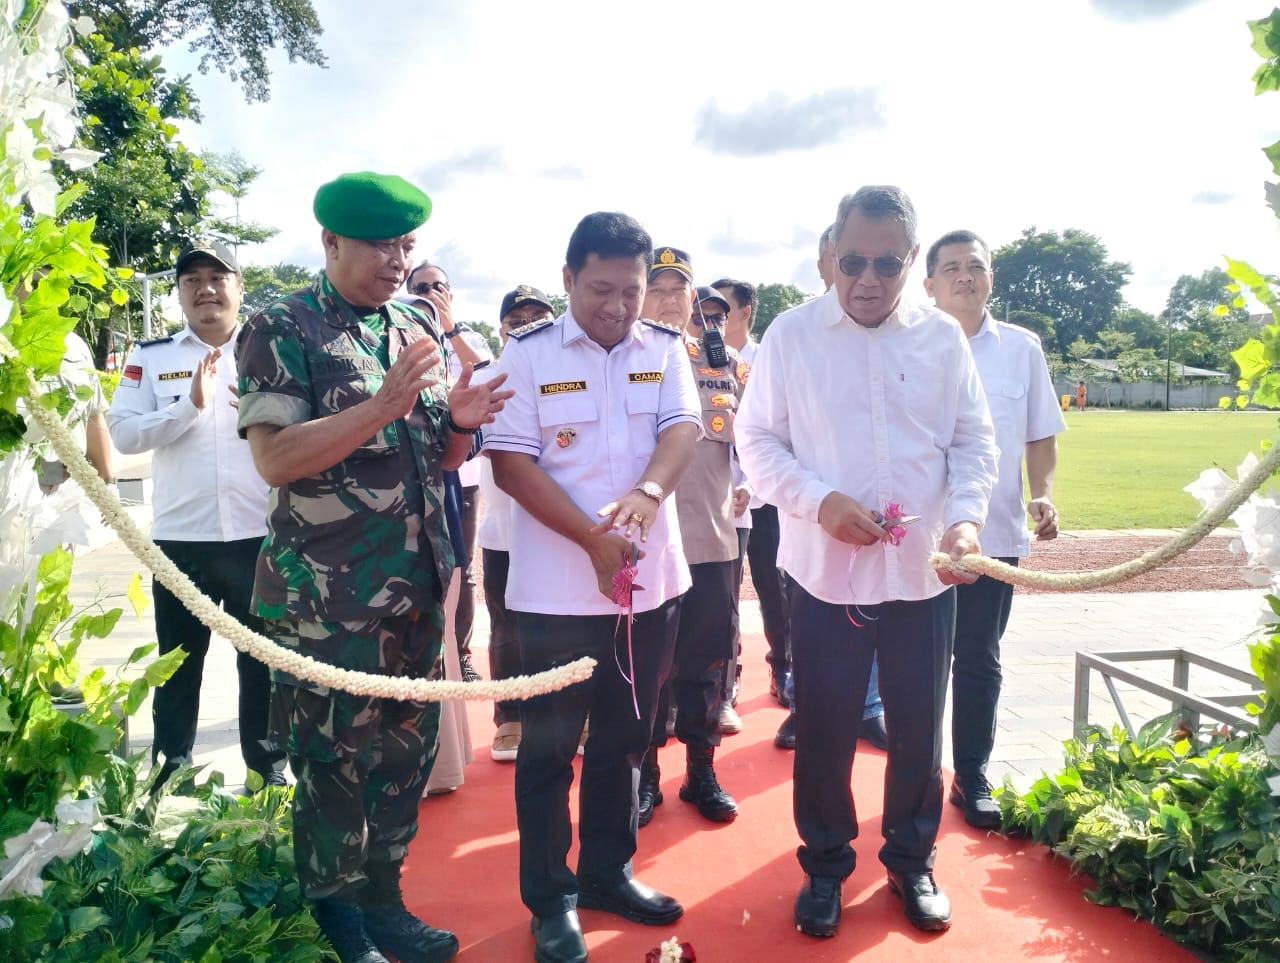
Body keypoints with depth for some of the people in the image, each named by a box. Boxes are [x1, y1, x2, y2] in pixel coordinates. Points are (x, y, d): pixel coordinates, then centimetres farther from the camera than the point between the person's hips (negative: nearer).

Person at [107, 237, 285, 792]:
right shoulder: (151, 357, 6)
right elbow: (122, 433, -4)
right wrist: (192, 406, -16)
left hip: (258, 534, -1)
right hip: (179, 537, 1)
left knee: (262, 656, 9)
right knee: (178, 658, 14)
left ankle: (269, 767, 24)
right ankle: (171, 768, 30)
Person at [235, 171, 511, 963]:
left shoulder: (420, 330, 10)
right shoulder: (282, 330, -7)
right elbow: (273, 458, -17)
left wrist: (460, 421, -9)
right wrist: (383, 406, -27)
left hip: (419, 586, 6)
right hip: (325, 593, -6)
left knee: (409, 748, 15)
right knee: (334, 760, 6)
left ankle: (383, 898, 33)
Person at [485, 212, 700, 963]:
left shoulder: (667, 349, 5)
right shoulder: (528, 353, -5)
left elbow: (684, 428, -7)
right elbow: (512, 463, -10)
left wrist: (649, 490, -29)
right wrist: (594, 540, -19)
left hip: (652, 580, 4)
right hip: (559, 587, -3)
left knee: (625, 740, 17)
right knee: (550, 747, 8)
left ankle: (609, 870, 35)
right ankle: (551, 898, 24)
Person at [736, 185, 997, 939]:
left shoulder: (943, 336, 1)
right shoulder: (793, 334, -4)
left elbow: (974, 440, 4)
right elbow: (757, 438, -3)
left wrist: (967, 516, -13)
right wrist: (820, 501, -17)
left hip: (924, 571, 2)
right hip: (825, 570, -1)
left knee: (919, 730, 14)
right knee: (825, 731, 10)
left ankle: (912, 862, 36)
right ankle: (826, 865, 32)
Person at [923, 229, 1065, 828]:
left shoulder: (1021, 348, 4)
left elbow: (1041, 435, 9)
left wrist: (1042, 495, -6)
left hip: (996, 535, 2)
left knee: (979, 660, 11)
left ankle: (972, 776, 25)